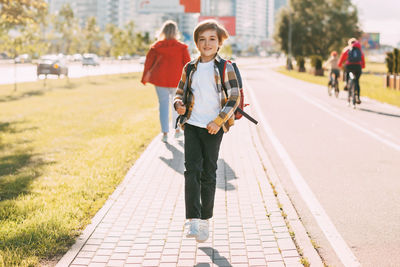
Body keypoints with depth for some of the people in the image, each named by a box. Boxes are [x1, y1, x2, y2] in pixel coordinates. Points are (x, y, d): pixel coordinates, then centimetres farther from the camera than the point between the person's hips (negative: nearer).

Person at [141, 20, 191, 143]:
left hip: (160, 79, 1)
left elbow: (148, 63, 5)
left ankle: (165, 133, 2)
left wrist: (145, 77, 17)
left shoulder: (156, 46, -1)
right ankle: (177, 130, 24)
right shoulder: (181, 47, -5)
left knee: (163, 105, 6)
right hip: (177, 80, 0)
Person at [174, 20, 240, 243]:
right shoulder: (190, 68, 7)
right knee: (192, 170, -9)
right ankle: (193, 220, -10)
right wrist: (179, 105, -8)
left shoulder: (225, 68, -2)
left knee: (209, 173, 6)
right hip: (192, 125, 2)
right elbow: (180, 93, 16)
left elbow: (234, 97, -4)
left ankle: (205, 220, 19)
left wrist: (219, 121, -13)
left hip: (214, 127, -2)